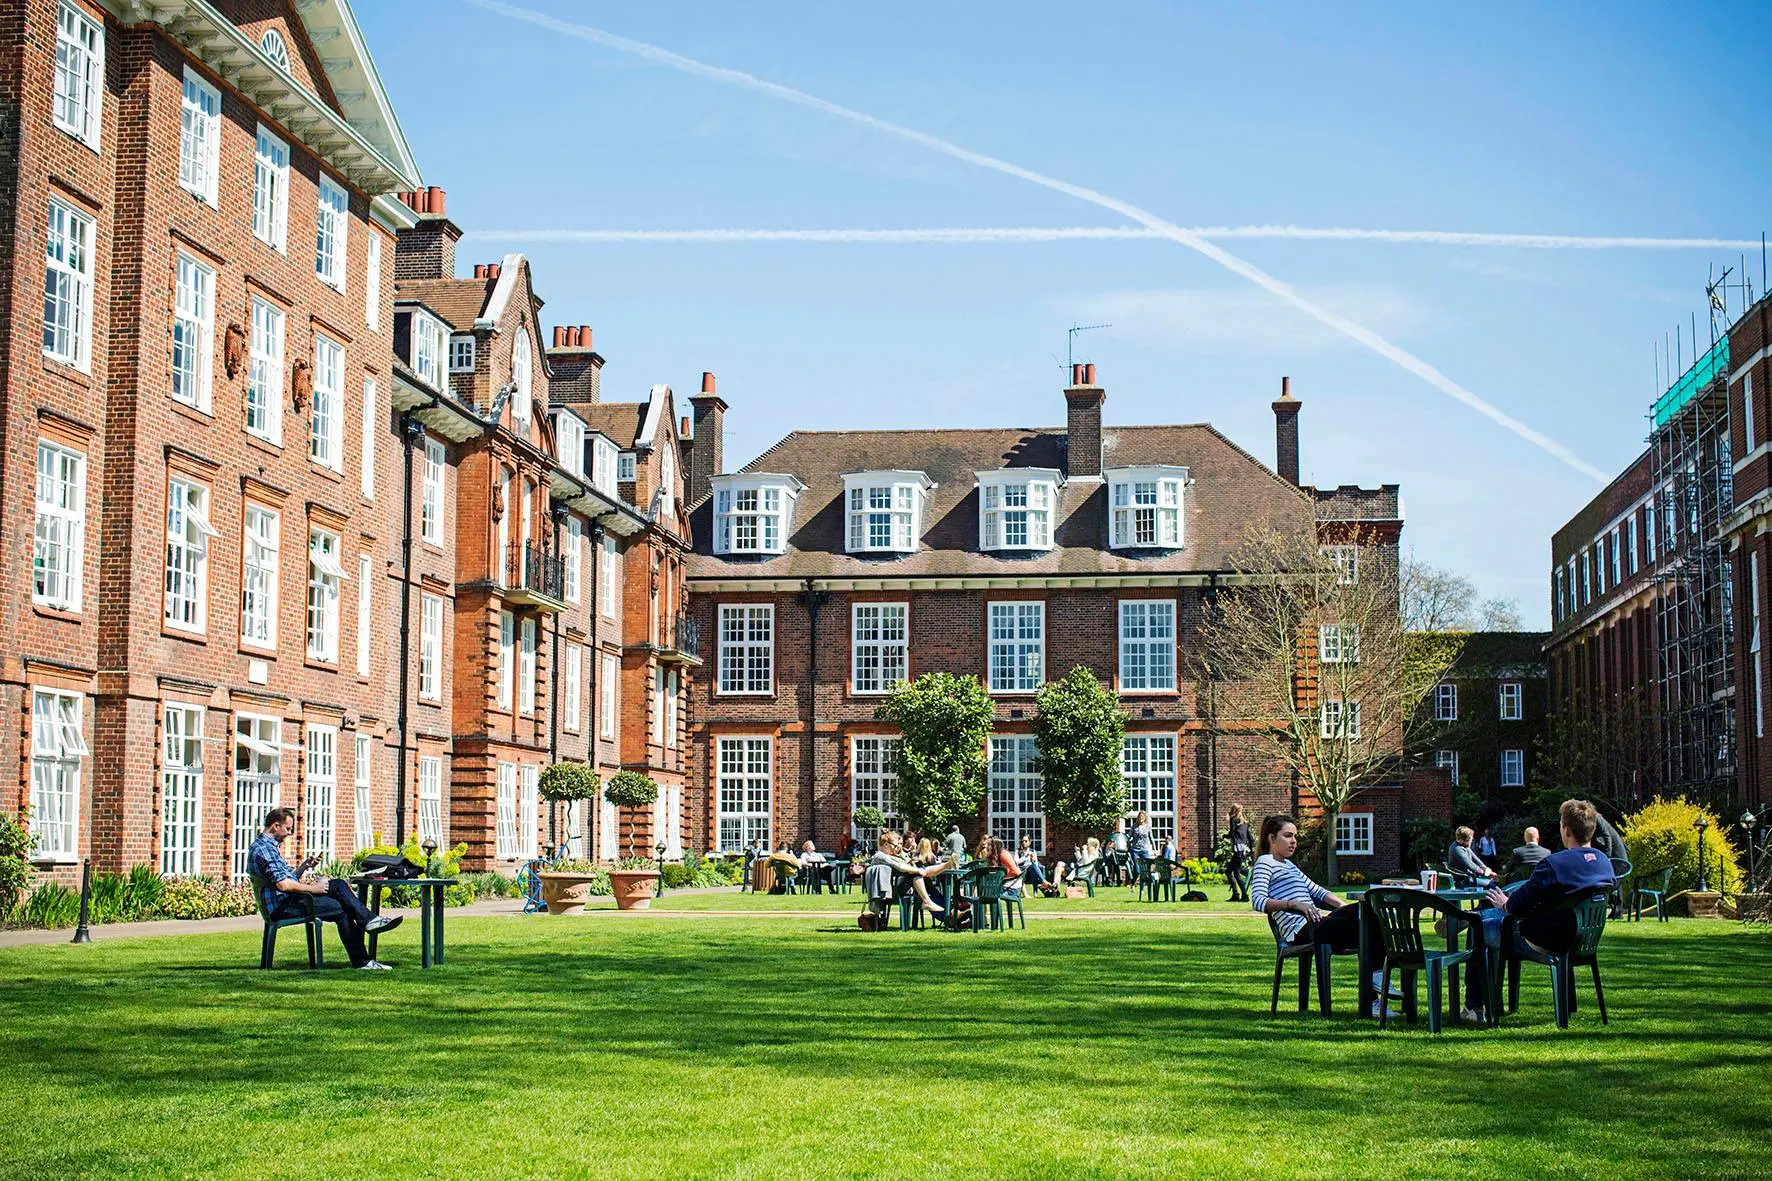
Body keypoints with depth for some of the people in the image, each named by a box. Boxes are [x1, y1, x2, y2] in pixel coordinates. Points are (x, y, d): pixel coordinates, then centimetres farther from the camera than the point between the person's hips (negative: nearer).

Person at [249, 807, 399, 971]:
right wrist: (312, 888, -14)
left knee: (338, 885, 3)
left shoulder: (267, 846, 19)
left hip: (287, 900, 11)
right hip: (282, 906, -11)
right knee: (341, 909, -11)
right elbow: (282, 884, -26)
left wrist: (305, 866, 9)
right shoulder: (264, 848, -17)